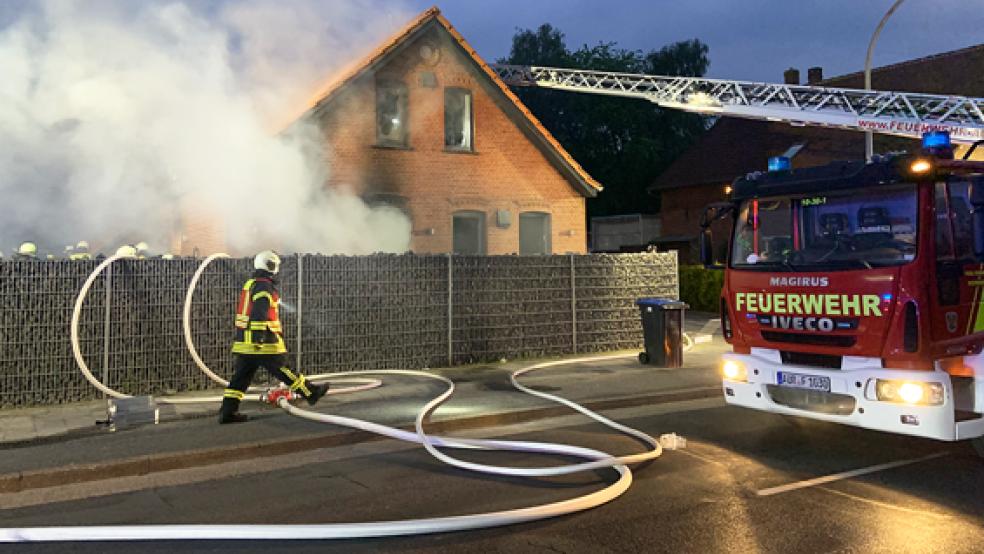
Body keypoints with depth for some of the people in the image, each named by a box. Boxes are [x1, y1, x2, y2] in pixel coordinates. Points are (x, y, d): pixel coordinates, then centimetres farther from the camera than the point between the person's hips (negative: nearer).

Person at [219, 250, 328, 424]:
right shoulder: (265, 286, -12)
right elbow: (259, 313, -23)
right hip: (264, 343, -9)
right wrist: (259, 335, -28)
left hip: (244, 342, 9)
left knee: (241, 376, 7)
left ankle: (227, 411, 4)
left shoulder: (250, 284, 20)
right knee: (284, 370, 3)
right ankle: (311, 393, 15)